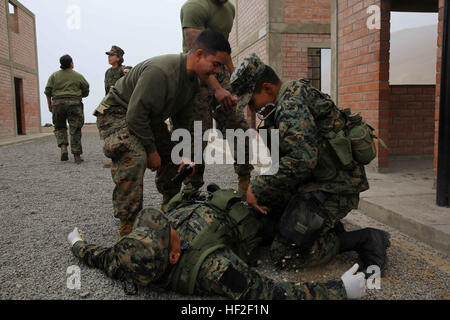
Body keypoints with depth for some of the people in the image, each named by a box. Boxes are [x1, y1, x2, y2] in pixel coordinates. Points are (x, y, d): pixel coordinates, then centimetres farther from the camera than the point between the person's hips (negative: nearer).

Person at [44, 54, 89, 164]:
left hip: (58, 103, 2)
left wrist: (49, 103, 14)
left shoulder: (54, 75, 8)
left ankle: (63, 148, -4)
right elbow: (86, 92, 8)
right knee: (75, 130, 1)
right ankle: (77, 156, 1)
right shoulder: (78, 76, 5)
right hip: (74, 104, -1)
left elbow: (48, 91, 3)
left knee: (59, 127, 18)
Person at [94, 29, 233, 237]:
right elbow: (135, 115, -32)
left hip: (149, 118, 9)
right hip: (118, 112, -9)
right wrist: (151, 151, -22)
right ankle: (128, 226, -21)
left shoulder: (194, 81, -3)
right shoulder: (160, 72, -34)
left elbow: (182, 121, 5)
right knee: (134, 158, -31)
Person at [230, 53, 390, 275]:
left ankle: (363, 240, -4)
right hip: (318, 182, 11)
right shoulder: (294, 96, 15)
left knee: (284, 254, -13)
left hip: (332, 189, -10)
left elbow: (302, 159, -31)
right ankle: (332, 231, 15)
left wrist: (258, 188, -22)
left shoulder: (291, 105, -18)